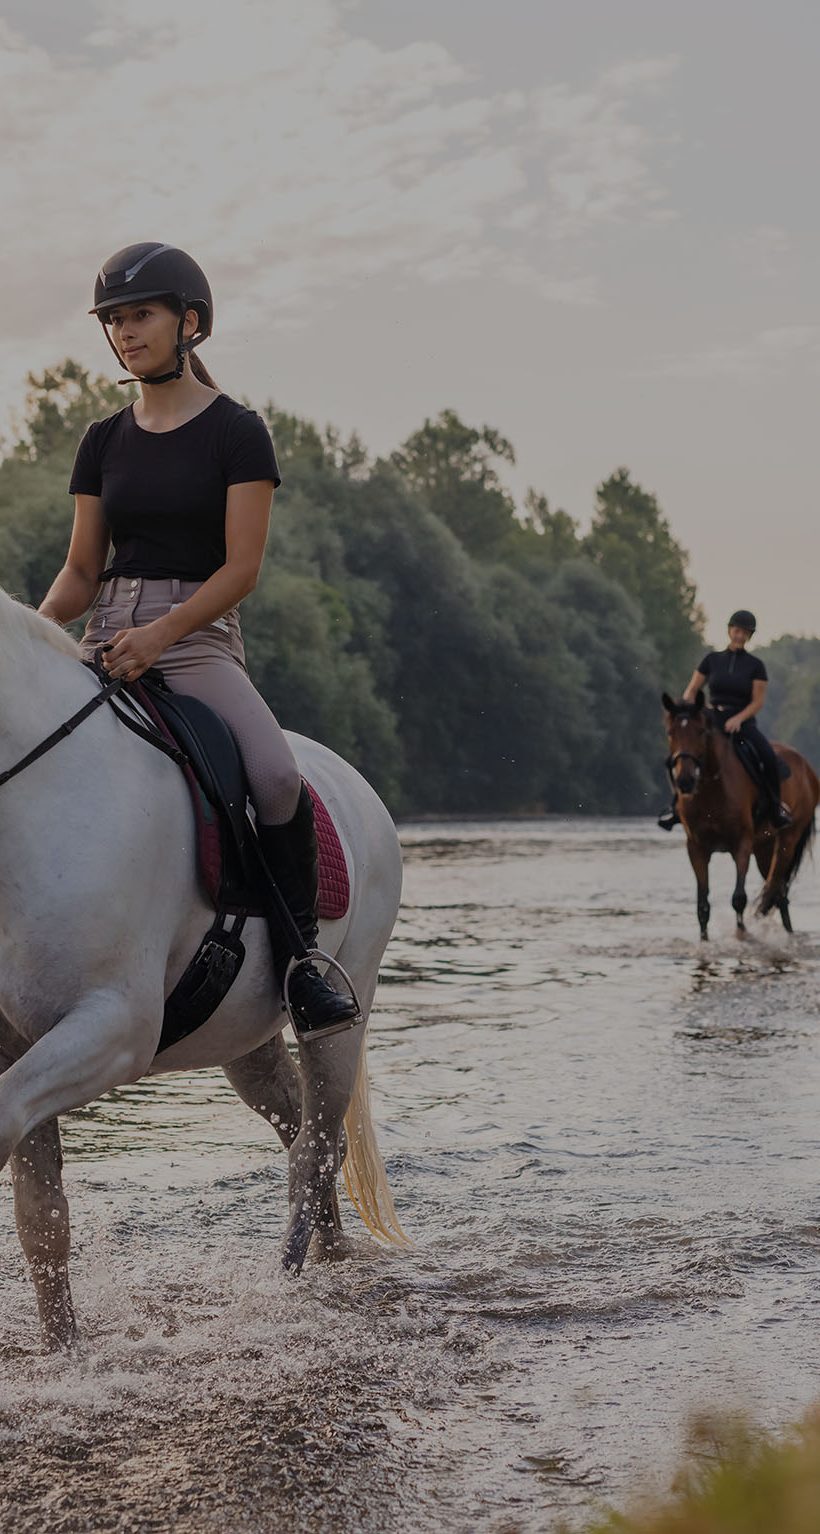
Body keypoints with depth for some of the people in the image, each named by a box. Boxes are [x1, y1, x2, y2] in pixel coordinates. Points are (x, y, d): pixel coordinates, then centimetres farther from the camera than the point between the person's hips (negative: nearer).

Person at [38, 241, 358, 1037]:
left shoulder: (236, 433, 0)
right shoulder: (104, 441, 14)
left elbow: (241, 566, -8)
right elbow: (81, 570, 15)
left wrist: (159, 633, -22)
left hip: (198, 639, -5)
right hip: (105, 641, 5)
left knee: (276, 775, -29)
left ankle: (298, 957, -14)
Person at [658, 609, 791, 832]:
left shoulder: (755, 666, 6)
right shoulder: (713, 659, 11)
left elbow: (758, 702, 0)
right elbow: (692, 690, 12)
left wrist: (738, 719, -16)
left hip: (742, 722, -1)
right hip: (713, 719, 1)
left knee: (769, 757, -29)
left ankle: (776, 809, -10)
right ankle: (676, 807, -13)